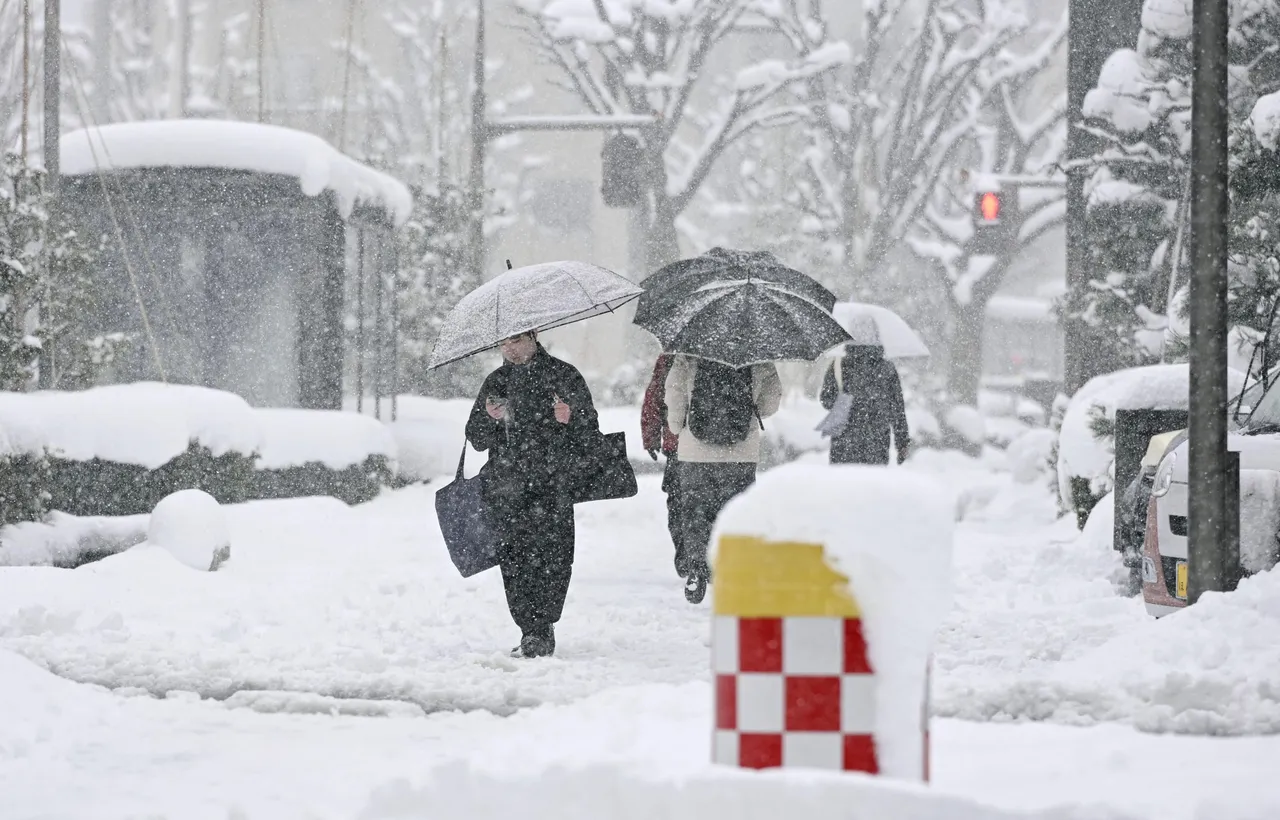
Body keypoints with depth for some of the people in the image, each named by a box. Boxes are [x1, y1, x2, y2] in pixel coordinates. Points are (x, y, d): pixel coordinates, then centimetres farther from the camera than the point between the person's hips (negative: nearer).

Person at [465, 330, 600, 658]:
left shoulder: (563, 376, 7)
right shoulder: (497, 382, 17)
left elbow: (590, 430, 9)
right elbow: (476, 439, 17)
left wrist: (569, 419, -13)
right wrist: (490, 418, -4)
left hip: (553, 486, -3)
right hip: (508, 487, 3)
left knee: (552, 556, -13)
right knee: (513, 559, -2)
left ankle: (540, 630, -10)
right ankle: (531, 631, 4)